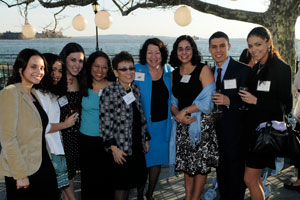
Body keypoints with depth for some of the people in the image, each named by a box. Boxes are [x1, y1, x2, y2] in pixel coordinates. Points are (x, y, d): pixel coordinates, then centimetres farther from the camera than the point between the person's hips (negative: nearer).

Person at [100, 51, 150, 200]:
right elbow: (105, 123, -15)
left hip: (137, 146, 6)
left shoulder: (136, 90, 8)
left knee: (130, 182, 16)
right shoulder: (109, 91, -13)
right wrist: (114, 148, -17)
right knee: (121, 185, 5)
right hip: (121, 148, -6)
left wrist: (146, 139, 15)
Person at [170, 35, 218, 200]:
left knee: (201, 163, 2)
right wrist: (178, 115, -10)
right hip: (182, 125, 4)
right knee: (187, 162, 10)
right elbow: (172, 101, 10)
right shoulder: (174, 74, 9)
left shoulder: (203, 70, -6)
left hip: (202, 124, -4)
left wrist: (184, 111, -13)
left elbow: (207, 100, -14)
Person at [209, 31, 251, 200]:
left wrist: (229, 101, -25)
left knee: (236, 175, 5)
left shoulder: (243, 70, -9)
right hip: (216, 132, 6)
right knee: (221, 172, 19)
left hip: (236, 134, -6)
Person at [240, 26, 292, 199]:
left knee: (250, 178, -5)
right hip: (253, 128, 7)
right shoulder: (256, 69, 11)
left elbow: (286, 107, -13)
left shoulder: (281, 68, -11)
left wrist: (256, 101, -16)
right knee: (256, 177, 14)